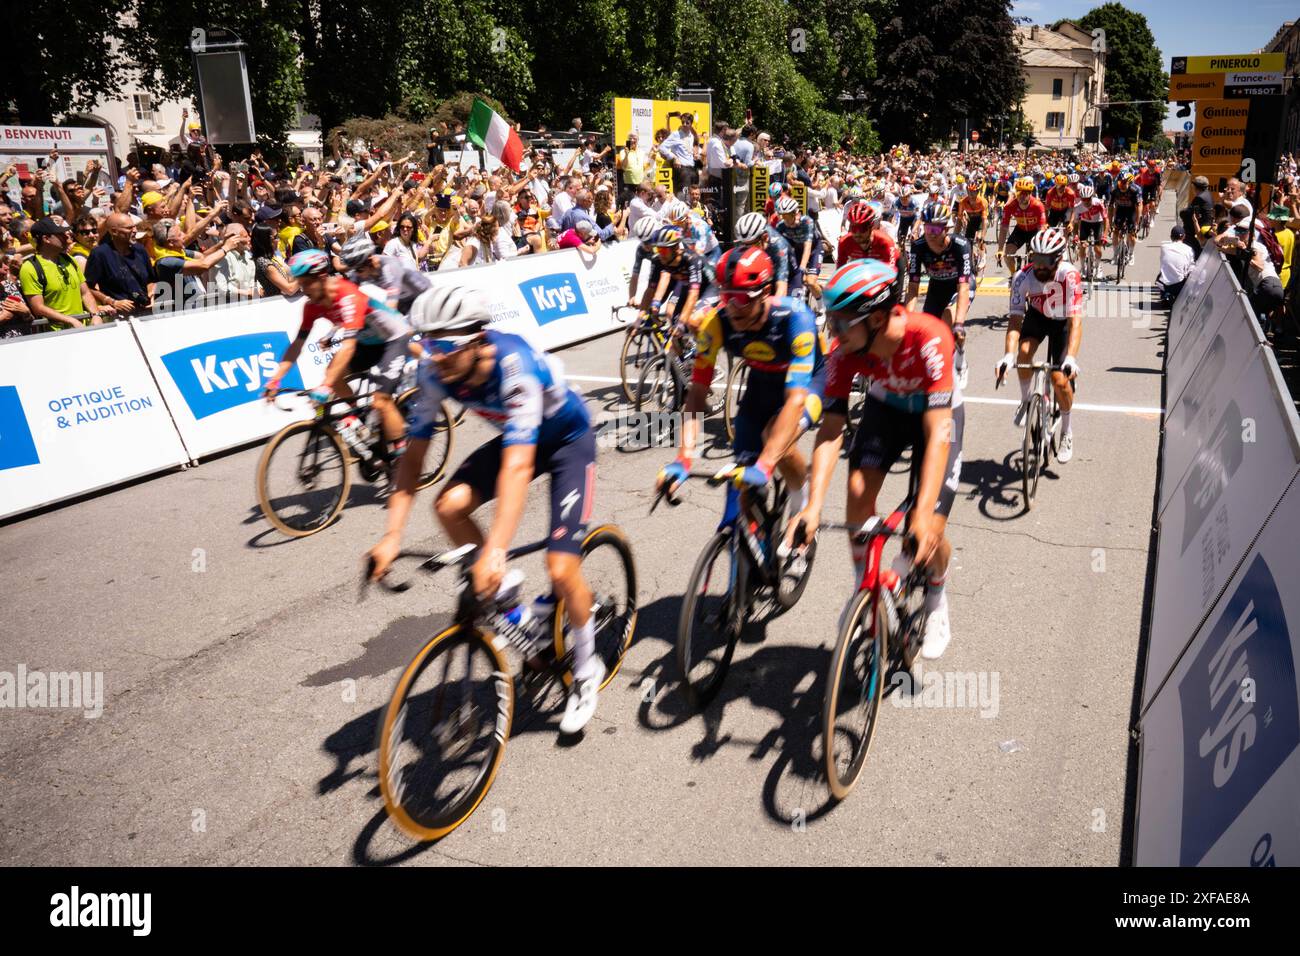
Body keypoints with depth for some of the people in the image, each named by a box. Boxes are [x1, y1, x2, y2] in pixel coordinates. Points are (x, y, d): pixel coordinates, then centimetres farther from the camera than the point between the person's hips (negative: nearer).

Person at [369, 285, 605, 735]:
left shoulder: (517, 367, -38)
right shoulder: (436, 373, -20)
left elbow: (517, 466, -46)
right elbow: (413, 455, -16)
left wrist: (495, 552, -54)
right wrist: (392, 536, -25)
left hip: (569, 439, -6)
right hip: (515, 438, 6)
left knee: (561, 569, -15)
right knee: (449, 506, -21)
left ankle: (586, 669, 12)